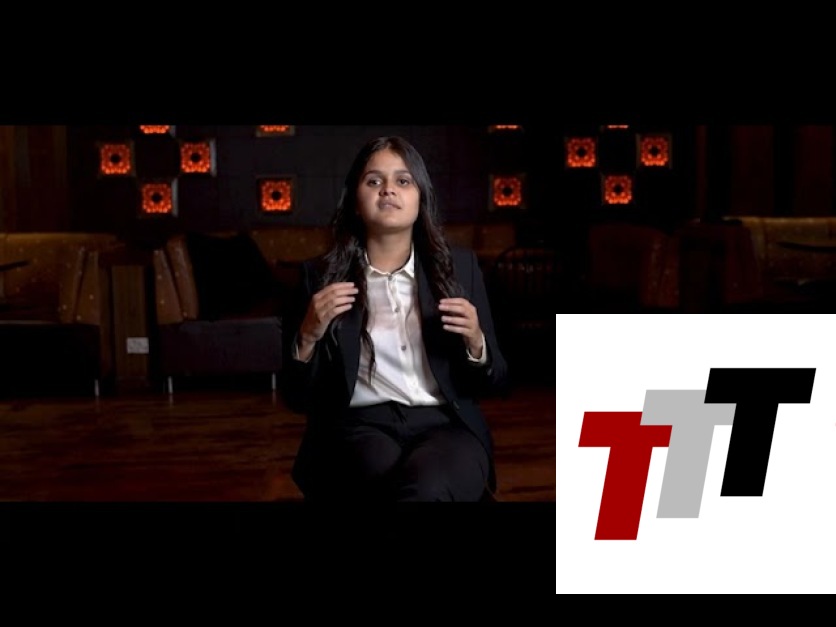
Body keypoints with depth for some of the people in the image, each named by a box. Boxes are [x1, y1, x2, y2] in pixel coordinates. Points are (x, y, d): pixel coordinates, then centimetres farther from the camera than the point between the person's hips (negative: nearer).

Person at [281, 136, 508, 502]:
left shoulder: (460, 267, 10)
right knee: (393, 484, -34)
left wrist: (474, 342, -8)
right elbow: (297, 399, 7)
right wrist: (308, 336, -11)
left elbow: (493, 384, 13)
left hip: (444, 425, 1)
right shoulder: (321, 276, 7)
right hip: (359, 426, 0)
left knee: (424, 487, -34)